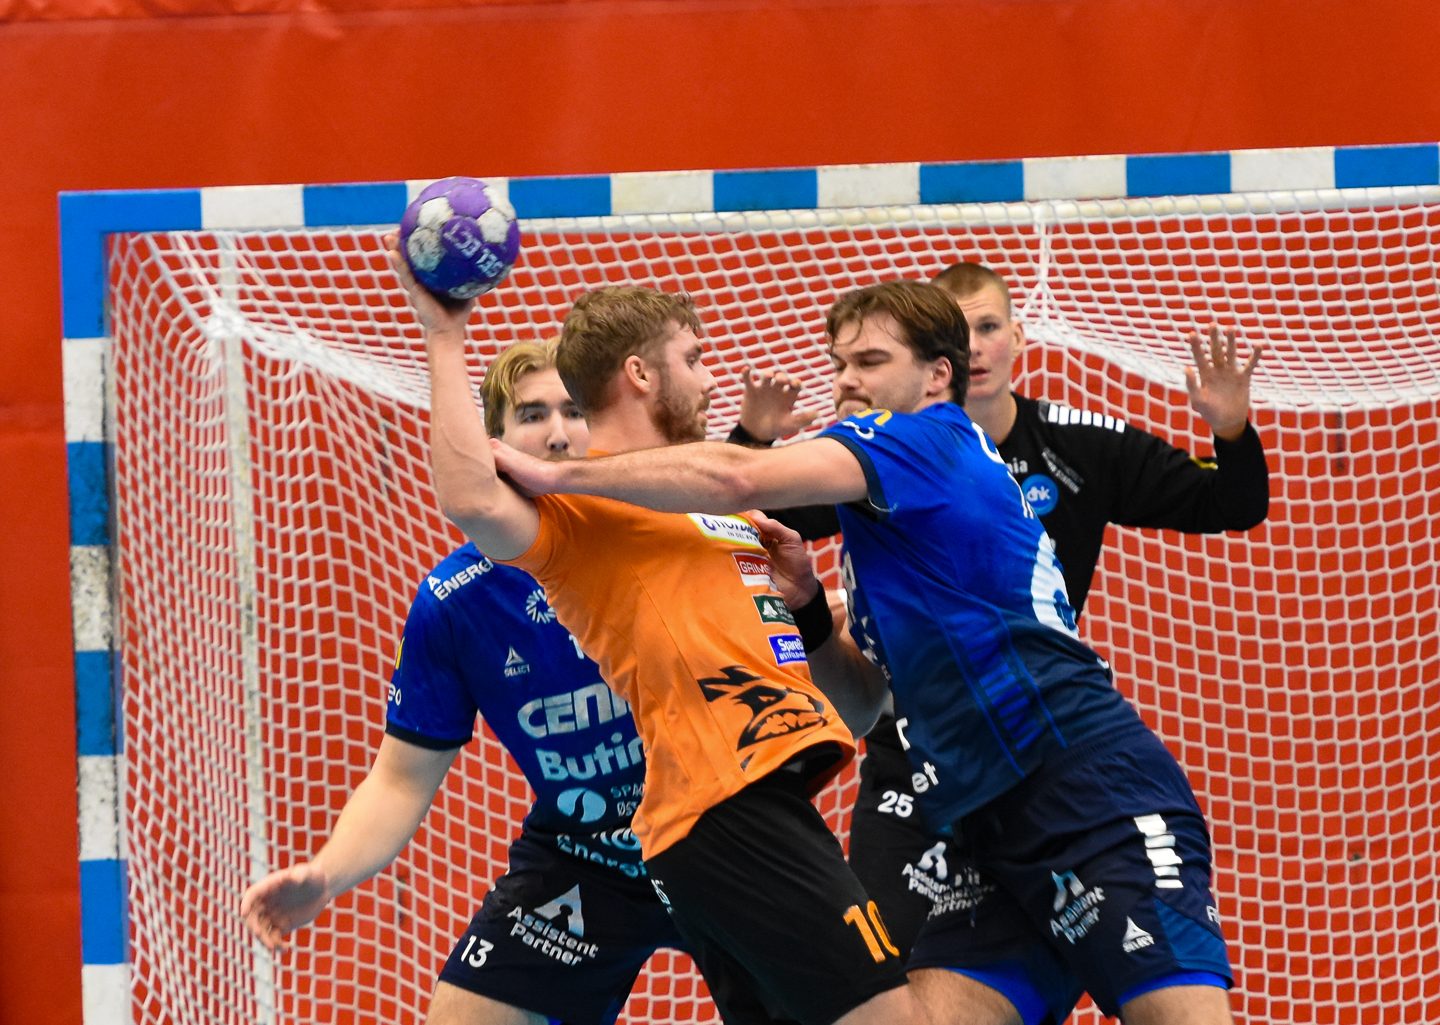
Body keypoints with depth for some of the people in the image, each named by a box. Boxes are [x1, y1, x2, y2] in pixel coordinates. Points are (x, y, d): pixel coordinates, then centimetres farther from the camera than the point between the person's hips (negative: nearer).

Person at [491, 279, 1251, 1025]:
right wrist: (809, 609, 5)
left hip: (1092, 790, -10)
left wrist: (557, 477, -13)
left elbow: (736, 480, -19)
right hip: (995, 830, 10)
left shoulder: (932, 440, -6)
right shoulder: (885, 524, 22)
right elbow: (863, 701, 24)